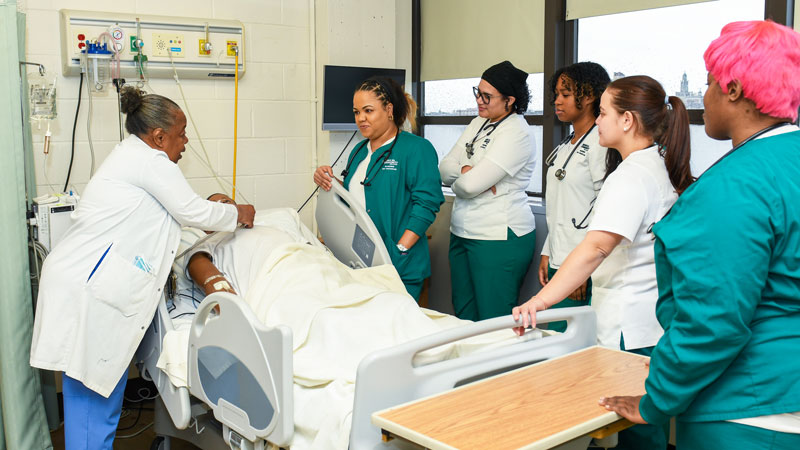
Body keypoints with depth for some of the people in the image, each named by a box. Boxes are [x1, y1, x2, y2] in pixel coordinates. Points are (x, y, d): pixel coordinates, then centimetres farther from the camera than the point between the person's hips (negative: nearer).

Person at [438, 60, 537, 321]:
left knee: (493, 321, 1)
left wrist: (457, 181, 0)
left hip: (499, 238, -8)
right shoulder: (478, 123, 12)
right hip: (462, 232, 9)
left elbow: (471, 184, -21)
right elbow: (444, 169, 7)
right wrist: (466, 170, -12)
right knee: (463, 315, 15)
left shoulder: (516, 133, -15)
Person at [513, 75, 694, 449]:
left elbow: (596, 247, -33)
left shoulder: (632, 176, -19)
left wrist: (539, 301, -38)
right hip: (655, 321, 9)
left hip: (632, 329, -9)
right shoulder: (662, 166, 10)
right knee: (646, 420, 17)